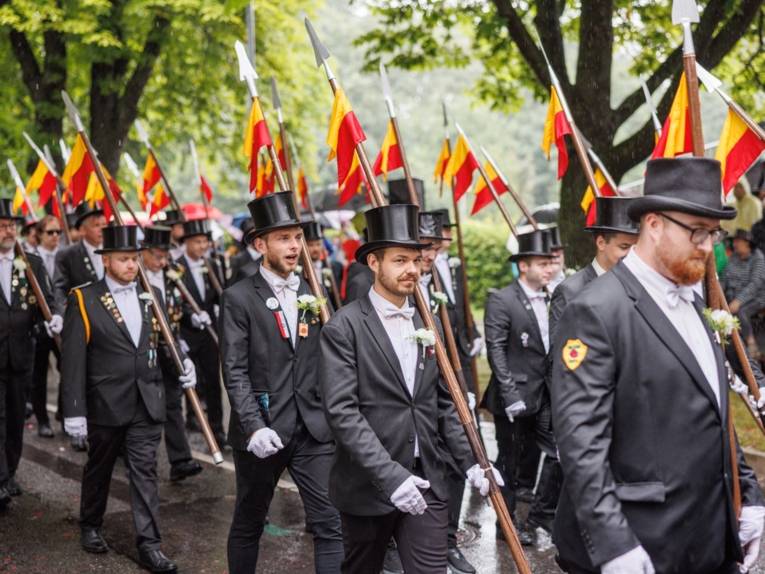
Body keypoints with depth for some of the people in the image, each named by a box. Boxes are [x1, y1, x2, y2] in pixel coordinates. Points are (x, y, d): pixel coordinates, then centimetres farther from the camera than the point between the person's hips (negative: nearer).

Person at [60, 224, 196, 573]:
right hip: (106, 405, -2)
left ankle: (149, 546, 4)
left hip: (146, 403, 2)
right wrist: (74, 410, -13)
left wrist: (183, 363, -4)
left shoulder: (151, 295, 6)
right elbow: (73, 360, -10)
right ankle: (90, 527, 38)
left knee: (145, 471, 1)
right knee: (99, 468, 16)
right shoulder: (84, 300, -7)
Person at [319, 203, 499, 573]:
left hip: (425, 482, 4)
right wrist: (389, 475, -24)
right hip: (368, 485, -4)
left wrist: (470, 461, 2)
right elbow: (342, 412, -18)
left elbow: (444, 403, 13)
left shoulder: (426, 324, 9)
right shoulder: (344, 327, -10)